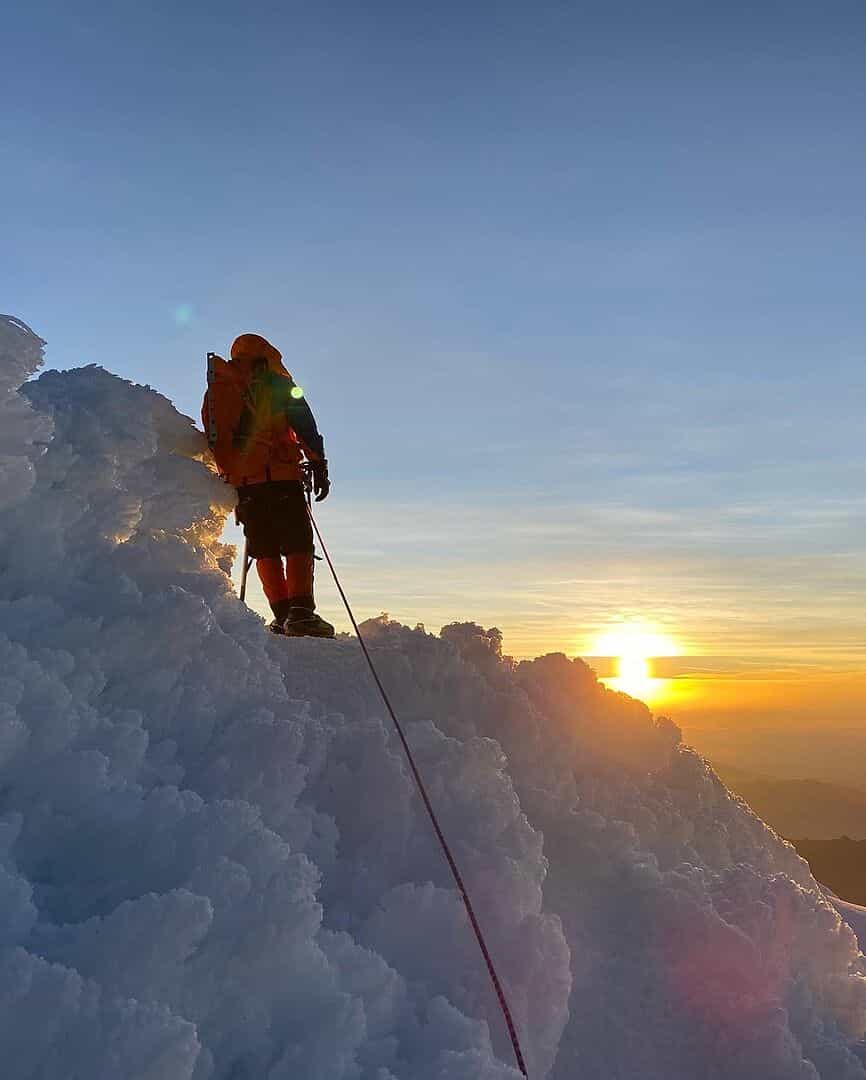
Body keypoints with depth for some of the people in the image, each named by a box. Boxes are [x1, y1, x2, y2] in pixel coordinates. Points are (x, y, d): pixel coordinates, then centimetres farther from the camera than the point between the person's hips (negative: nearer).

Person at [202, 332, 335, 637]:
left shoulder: (216, 390, 21)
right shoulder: (277, 385, 7)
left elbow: (214, 441, 20)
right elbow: (305, 425, -2)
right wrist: (318, 464, -1)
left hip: (241, 481, 5)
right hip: (280, 475, -5)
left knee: (265, 550, 8)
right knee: (298, 545, -4)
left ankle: (282, 615, 1)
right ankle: (301, 612, -16)